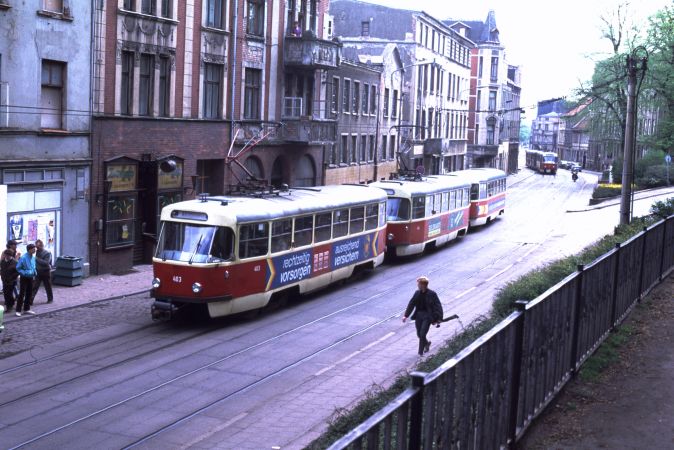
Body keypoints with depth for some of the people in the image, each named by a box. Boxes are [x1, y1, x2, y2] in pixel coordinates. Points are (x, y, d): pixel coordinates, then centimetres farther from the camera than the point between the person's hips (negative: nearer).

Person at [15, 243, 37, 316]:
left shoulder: (33, 257, 3)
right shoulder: (23, 258, -18)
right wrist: (25, 273, -20)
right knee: (22, 294, -7)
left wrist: (34, 272, 0)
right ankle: (18, 310, -2)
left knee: (29, 294, 12)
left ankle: (26, 309, 23)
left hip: (31, 278, 7)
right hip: (24, 278, -7)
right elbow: (18, 268, -13)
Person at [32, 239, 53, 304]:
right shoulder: (37, 252, 3)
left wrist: (37, 259, -28)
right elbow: (35, 261, 11)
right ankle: (30, 299, -6)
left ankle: (50, 299, 26)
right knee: (34, 286, -4)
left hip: (46, 272, -4)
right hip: (38, 272, 4)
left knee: (48, 287, 10)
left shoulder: (47, 253, -13)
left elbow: (46, 263, -26)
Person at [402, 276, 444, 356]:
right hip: (419, 315, 5)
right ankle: (426, 343, 42)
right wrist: (406, 315, 1)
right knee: (419, 334, 12)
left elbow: (438, 306, -11)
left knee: (422, 334, -10)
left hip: (427, 316, -5)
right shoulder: (417, 293, 3)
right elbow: (411, 304, 7)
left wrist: (439, 318, -17)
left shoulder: (432, 294, -12)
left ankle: (420, 352, 2)